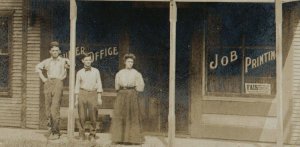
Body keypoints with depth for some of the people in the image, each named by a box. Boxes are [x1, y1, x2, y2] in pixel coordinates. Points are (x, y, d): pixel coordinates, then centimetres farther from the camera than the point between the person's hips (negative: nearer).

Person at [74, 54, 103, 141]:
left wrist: (99, 98, -1)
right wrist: (76, 100, 4)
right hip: (82, 94, 0)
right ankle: (81, 135, 9)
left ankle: (92, 135, 12)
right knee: (82, 116, -1)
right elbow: (77, 86, 9)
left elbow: (99, 84, 6)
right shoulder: (79, 72, 8)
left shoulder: (96, 71, 8)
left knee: (93, 117, 0)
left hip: (93, 94, 0)